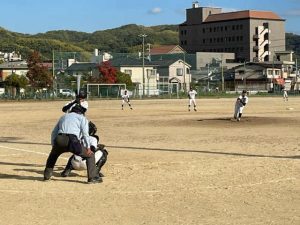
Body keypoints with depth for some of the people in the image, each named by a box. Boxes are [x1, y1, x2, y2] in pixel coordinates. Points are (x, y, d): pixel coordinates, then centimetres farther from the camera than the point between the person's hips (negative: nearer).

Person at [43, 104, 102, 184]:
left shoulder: (64, 116, 34)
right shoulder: (82, 118, 21)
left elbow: (54, 132, 27)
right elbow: (85, 133, 3)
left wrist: (53, 146, 27)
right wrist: (88, 148, -1)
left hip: (59, 140, 4)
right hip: (72, 140, -4)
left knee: (53, 154, 36)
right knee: (90, 155, 11)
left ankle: (47, 175, 34)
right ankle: (92, 178, 1)